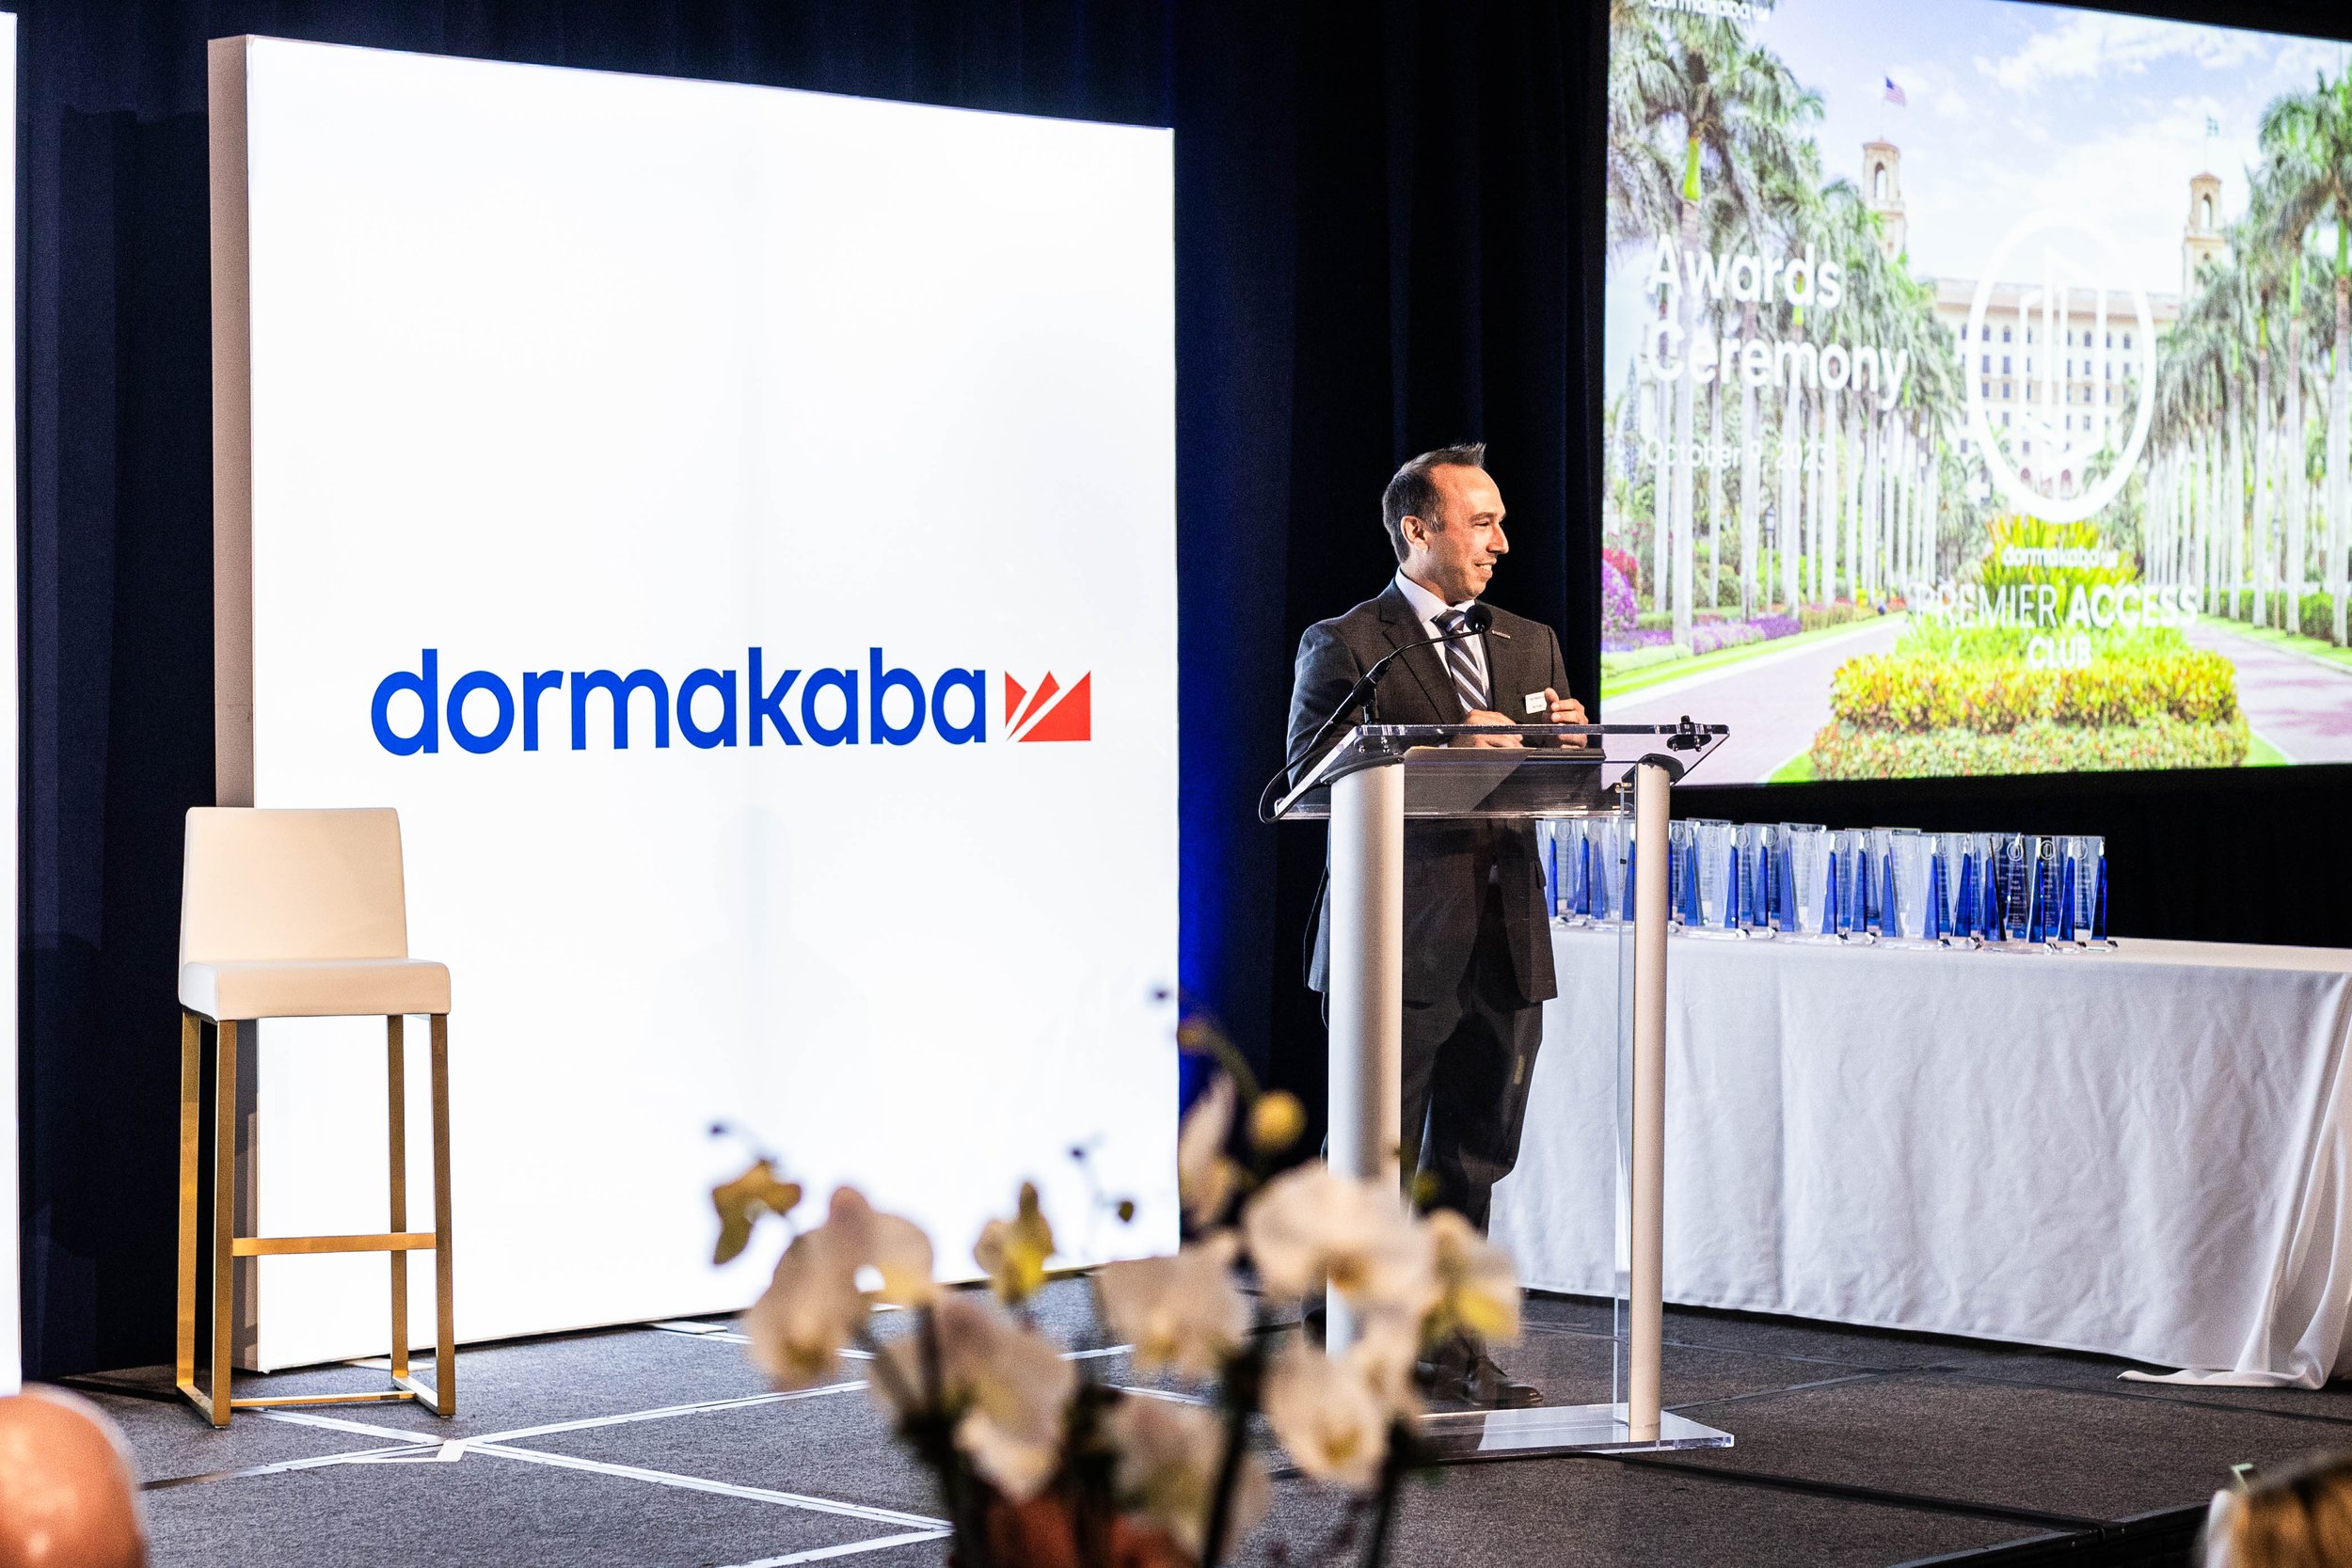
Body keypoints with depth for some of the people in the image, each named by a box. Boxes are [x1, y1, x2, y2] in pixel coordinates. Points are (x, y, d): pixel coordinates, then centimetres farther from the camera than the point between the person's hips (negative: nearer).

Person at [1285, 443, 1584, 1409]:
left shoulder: (1530, 645, 17)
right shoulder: (1343, 646, -2)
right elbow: (1314, 780, -12)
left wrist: (1568, 742, -7)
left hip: (1505, 939, 6)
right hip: (1401, 939, -6)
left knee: (1473, 1154, 10)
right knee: (1379, 1155, -1)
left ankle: (1450, 1339, 19)